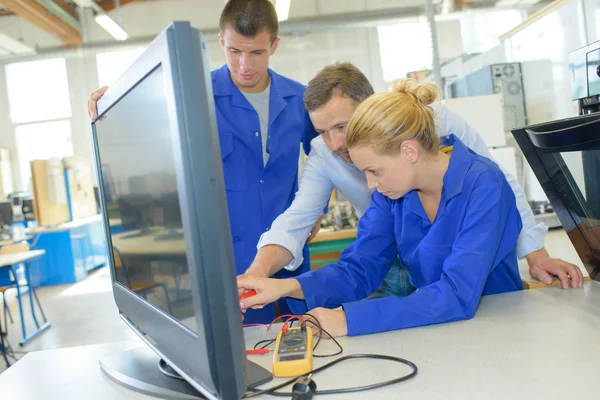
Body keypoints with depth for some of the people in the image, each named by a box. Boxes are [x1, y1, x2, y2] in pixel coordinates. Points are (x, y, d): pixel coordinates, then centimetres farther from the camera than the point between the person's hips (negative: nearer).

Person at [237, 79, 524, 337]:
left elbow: (459, 295, -28)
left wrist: (348, 319, -32)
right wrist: (288, 287, -21)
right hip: (432, 332, 4)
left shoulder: (483, 186, -20)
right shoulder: (392, 192, -4)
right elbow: (360, 268, -5)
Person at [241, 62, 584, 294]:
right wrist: (260, 270, -40)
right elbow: (296, 219, -21)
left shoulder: (436, 120, -21)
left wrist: (536, 254, -15)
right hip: (394, 270, 2)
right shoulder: (324, 155, -14)